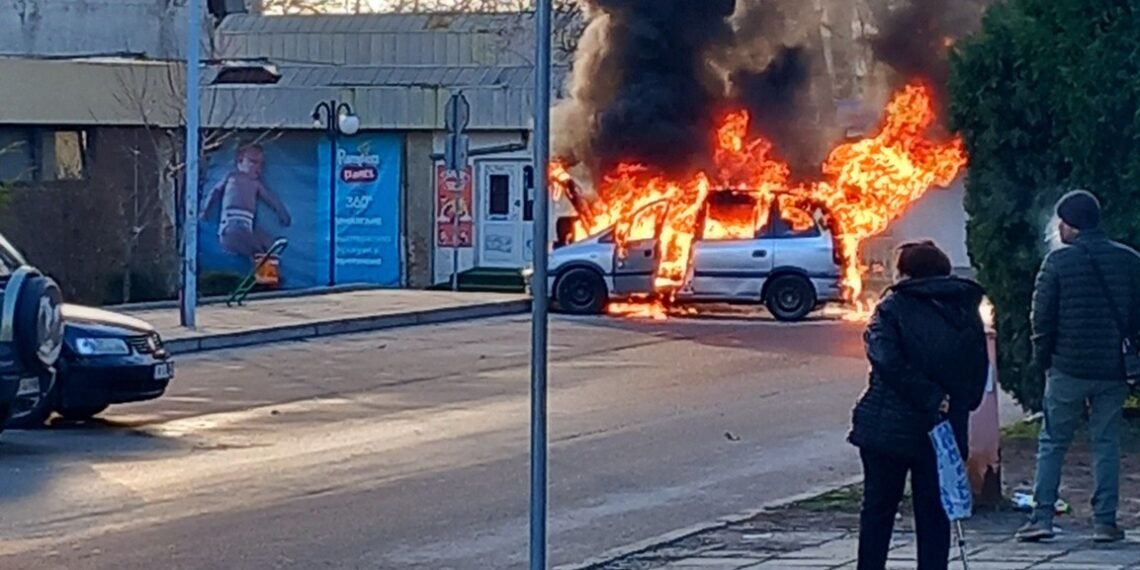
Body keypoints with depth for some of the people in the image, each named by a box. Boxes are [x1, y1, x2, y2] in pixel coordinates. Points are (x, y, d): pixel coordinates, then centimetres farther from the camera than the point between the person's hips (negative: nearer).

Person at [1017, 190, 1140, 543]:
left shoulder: (1058, 261, -7)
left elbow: (1042, 317, -5)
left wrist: (1042, 359, 7)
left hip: (1068, 368, -2)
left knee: (1052, 442, 7)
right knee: (1106, 444, 9)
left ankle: (1042, 517, 1)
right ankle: (1105, 520, 5)